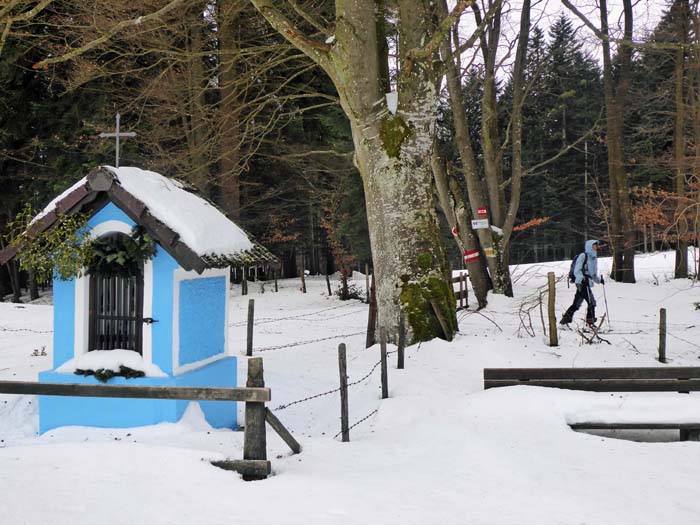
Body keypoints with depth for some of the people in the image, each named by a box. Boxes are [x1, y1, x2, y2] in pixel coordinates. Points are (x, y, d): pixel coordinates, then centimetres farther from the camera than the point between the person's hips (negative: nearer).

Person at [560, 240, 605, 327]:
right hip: (582, 283, -9)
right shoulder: (583, 256, -4)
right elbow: (577, 270, -11)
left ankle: (565, 320, 12)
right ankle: (590, 322, -7)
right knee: (592, 302, -11)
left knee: (576, 304, 8)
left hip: (587, 283, 9)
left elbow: (593, 274, 28)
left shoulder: (594, 258, 21)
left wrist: (599, 279, 14)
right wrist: (581, 279, -24)